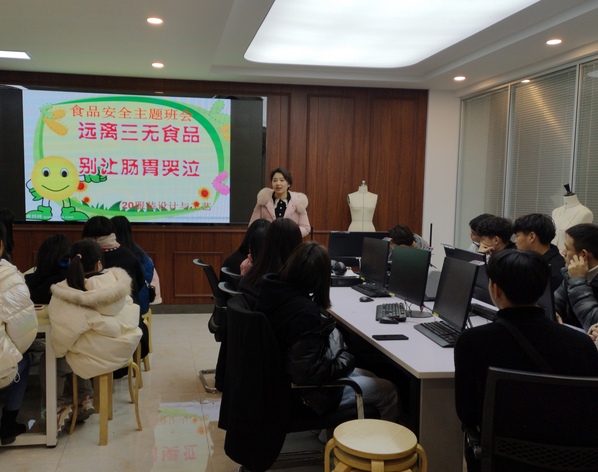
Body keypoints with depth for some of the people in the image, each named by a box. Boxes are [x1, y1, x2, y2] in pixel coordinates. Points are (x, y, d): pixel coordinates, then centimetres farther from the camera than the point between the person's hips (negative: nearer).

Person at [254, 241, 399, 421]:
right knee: (388, 392, 3)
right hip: (308, 393, -9)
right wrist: (345, 360, -15)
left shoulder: (270, 289, -7)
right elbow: (312, 373, -30)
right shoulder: (304, 312, -32)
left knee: (369, 377, 23)